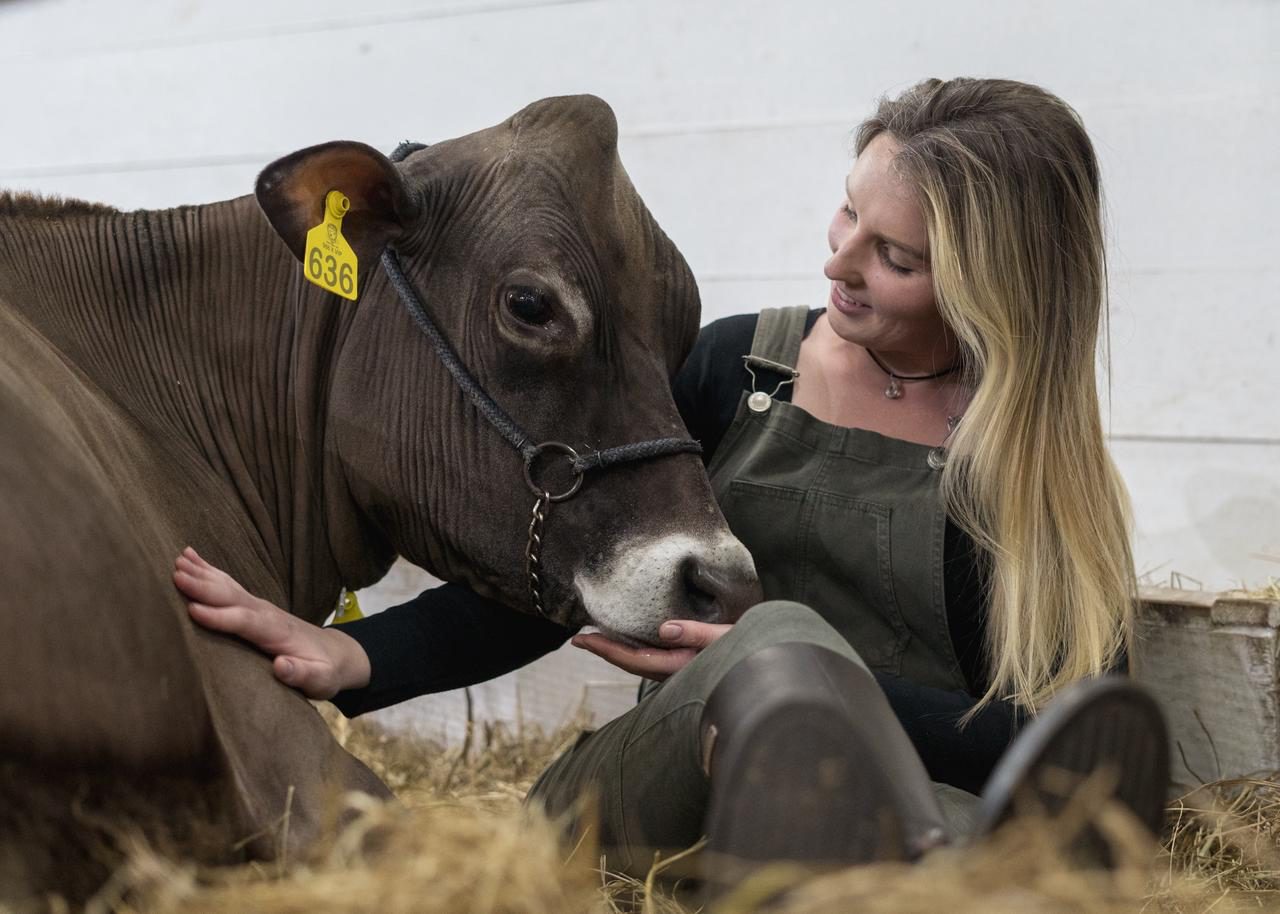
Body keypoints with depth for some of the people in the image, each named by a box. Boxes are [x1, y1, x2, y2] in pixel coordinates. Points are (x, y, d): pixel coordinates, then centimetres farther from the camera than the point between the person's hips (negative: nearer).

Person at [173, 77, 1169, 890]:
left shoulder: (1043, 467, 5)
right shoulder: (737, 370, 11)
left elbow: (1032, 738, -4)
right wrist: (350, 658, -7)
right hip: (659, 794, 0)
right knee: (783, 636, -35)